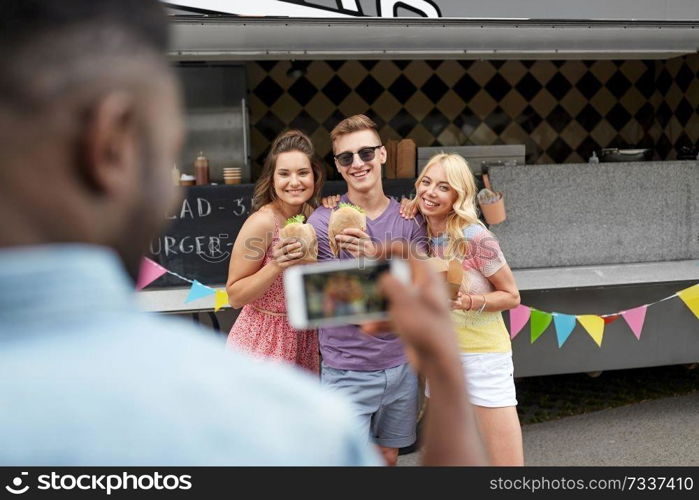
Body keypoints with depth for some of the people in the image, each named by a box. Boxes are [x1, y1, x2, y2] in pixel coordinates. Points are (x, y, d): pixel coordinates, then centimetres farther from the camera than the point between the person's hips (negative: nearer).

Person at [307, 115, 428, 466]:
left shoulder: (409, 219, 1)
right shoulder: (323, 221, -9)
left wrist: (376, 256, -27)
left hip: (401, 364, 4)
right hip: (348, 371, -4)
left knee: (388, 456, 16)